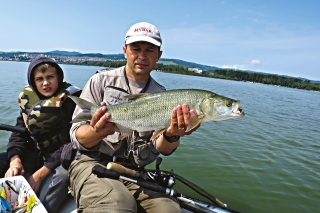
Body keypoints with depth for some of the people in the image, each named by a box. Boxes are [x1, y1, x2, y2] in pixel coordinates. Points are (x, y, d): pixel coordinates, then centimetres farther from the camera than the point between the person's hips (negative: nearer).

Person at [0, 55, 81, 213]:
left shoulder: (71, 99, -14)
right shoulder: (27, 98, 4)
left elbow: (70, 142, -17)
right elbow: (19, 133, 5)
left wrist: (41, 173, -23)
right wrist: (15, 160, -16)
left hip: (61, 157, -5)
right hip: (33, 154, 6)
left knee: (63, 175, -37)